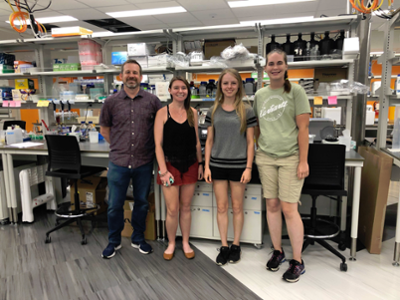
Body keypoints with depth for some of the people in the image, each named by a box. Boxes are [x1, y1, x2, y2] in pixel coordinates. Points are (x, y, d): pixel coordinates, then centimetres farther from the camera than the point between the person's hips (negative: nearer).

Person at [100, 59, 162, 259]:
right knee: (114, 205, 7)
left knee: (142, 203, 14)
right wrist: (118, 147, 9)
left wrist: (153, 146, 5)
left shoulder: (152, 101, 0)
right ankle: (114, 242, 29)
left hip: (144, 163, 1)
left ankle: (138, 239, 33)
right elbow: (104, 129, 13)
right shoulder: (111, 102, 2)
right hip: (118, 163, 0)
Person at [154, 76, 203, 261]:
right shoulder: (163, 113, -4)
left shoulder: (192, 113, 6)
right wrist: (163, 170, -13)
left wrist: (200, 164, 6)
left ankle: (186, 243, 29)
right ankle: (171, 244, 24)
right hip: (171, 164, -2)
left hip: (190, 165, 3)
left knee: (185, 207, 12)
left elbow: (196, 141, 10)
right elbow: (158, 144, -7)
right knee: (172, 209, 1)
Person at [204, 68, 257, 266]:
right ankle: (224, 246, 21)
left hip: (238, 165, -2)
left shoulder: (246, 111, -1)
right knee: (221, 207, 7)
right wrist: (207, 166, 1)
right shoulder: (213, 111, 5)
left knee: (237, 206, 9)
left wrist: (248, 167, -8)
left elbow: (250, 142, -1)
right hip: (217, 165, 2)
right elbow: (209, 140, 7)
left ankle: (236, 244, 26)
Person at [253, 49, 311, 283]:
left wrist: (303, 161, -11)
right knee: (272, 205, 9)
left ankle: (298, 262, 13)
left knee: (289, 209, -4)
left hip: (290, 157, -4)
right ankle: (278, 252, 27)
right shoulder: (260, 95, 10)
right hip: (265, 157, 4)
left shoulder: (295, 91, -3)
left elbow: (303, 127, -6)